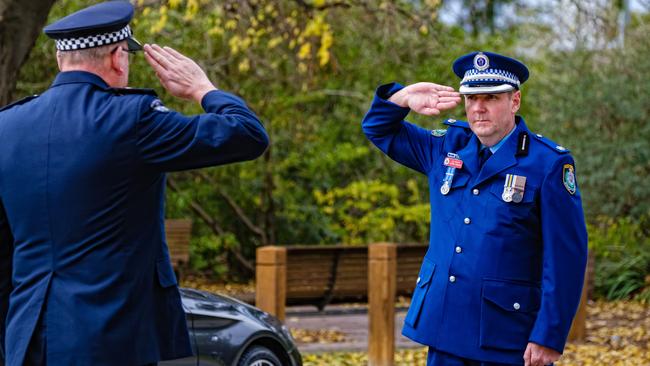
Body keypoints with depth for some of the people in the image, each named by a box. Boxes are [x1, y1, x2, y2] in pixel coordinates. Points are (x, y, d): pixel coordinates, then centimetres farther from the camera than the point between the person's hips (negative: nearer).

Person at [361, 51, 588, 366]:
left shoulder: (549, 163, -7)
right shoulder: (447, 147, 9)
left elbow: (566, 258, -10)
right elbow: (379, 128, 21)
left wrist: (549, 337, -15)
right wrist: (406, 97, -2)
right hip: (444, 327, 5)